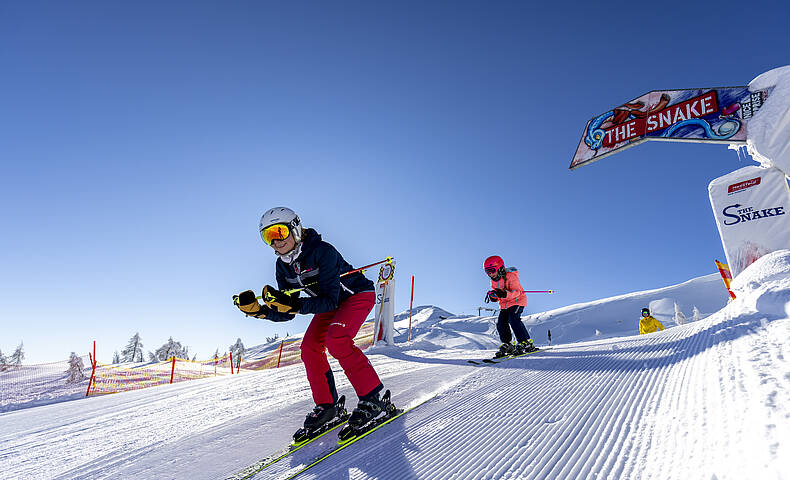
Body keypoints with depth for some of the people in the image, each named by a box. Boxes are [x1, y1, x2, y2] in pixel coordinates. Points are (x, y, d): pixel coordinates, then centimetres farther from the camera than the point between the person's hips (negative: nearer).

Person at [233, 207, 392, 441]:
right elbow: (285, 314, -7)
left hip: (359, 294, -7)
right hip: (332, 303, 8)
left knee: (335, 339, -28)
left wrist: (294, 305, -46)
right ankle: (327, 406, 7)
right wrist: (257, 310, -23)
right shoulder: (283, 266, -8)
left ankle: (375, 397, -16)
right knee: (310, 348, -9)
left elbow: (330, 301, -35)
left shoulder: (323, 251, -31)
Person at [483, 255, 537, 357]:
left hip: (517, 301, -7)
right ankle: (508, 345, 10)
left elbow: (516, 292, -26)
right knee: (501, 324, -4)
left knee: (513, 319, -26)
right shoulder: (493, 281, 6)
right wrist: (493, 296, -12)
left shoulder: (510, 276, -18)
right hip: (504, 304, 8)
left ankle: (526, 343, -20)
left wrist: (504, 294, -43)